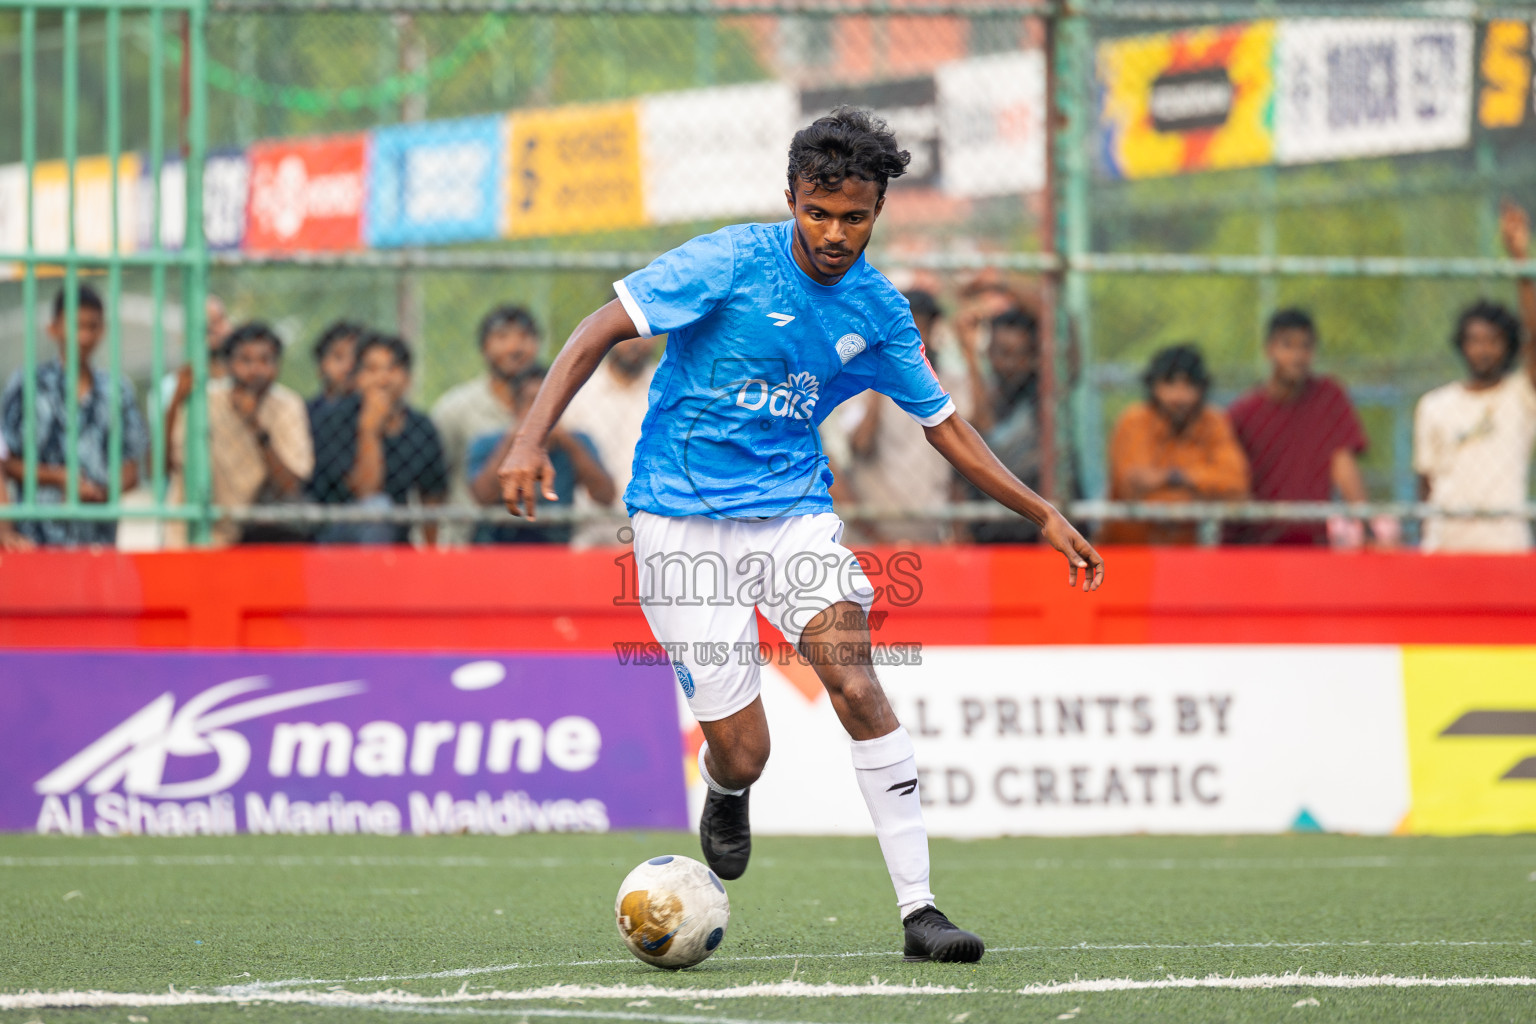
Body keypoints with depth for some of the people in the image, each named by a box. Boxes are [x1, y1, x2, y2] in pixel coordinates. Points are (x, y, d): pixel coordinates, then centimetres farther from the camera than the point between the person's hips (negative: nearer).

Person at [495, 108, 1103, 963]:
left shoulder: (879, 312, 3)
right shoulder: (731, 263, -11)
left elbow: (945, 425, 15)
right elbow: (603, 331, -12)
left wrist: (1044, 514, 11)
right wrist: (533, 438, -24)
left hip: (793, 509, 3)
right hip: (682, 519, -3)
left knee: (852, 674, -23)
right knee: (742, 752, -8)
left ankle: (919, 907, -21)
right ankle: (727, 796, 33)